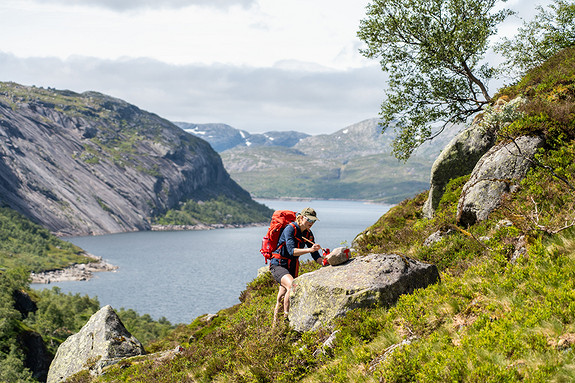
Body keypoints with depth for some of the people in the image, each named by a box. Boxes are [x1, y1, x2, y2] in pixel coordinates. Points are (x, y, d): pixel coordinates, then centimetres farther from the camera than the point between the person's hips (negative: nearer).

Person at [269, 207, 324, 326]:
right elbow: (292, 251, -30)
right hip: (278, 265, -7)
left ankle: (275, 323, 22)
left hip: (292, 267, 7)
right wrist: (309, 250, -40)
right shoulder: (290, 229, -18)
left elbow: (316, 256, 4)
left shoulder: (308, 234, 4)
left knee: (282, 298, 10)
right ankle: (286, 317, -24)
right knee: (292, 286, -31)